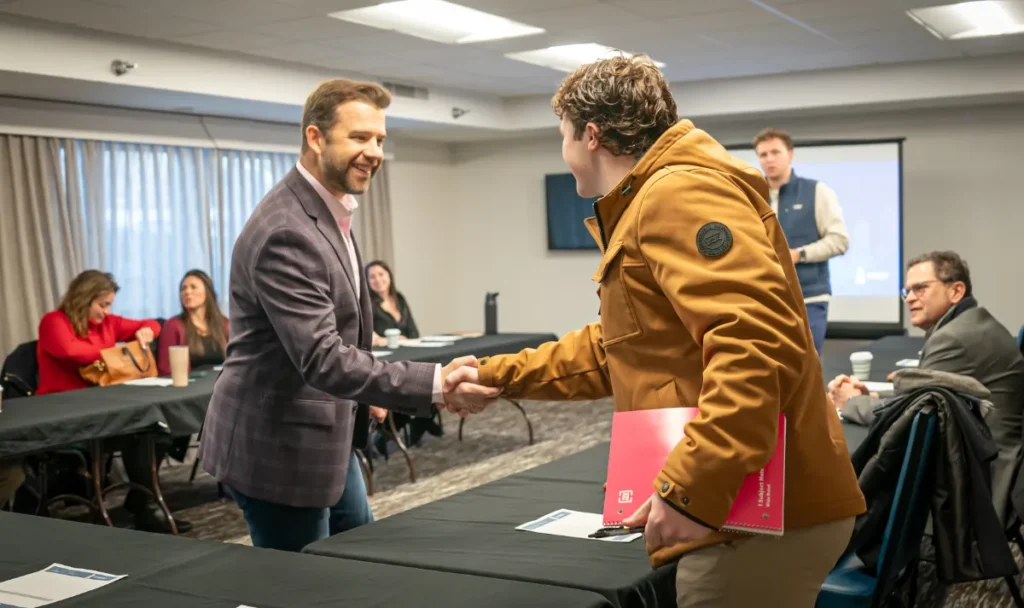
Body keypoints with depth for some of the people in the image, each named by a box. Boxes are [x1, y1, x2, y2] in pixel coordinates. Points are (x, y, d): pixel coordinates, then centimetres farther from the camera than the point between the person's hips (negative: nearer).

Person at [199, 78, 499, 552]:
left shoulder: (328, 210, 7)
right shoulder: (285, 232, -27)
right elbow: (323, 359, -33)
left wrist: (365, 394, 21)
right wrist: (436, 386, -38)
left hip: (322, 437, 10)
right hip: (278, 448, -10)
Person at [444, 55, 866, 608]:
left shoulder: (679, 195, -15)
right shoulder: (648, 207, 20)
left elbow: (757, 343, -28)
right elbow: (616, 350, 29)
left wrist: (690, 490, -29)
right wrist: (499, 375, 30)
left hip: (760, 519, -10)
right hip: (746, 512, 10)